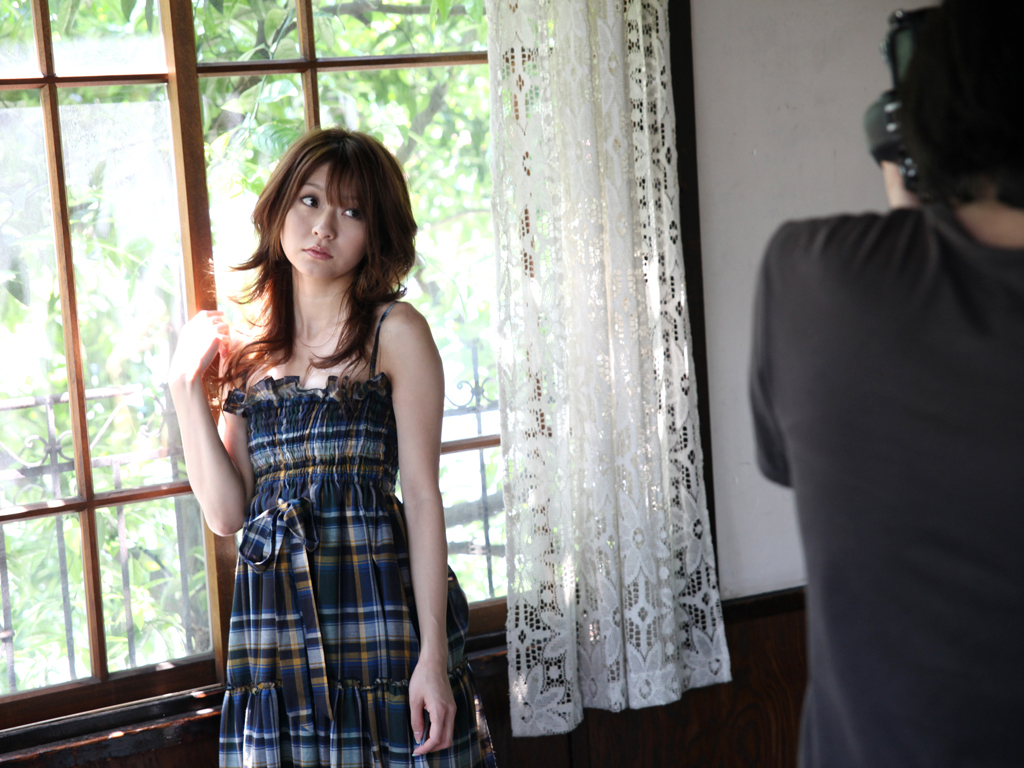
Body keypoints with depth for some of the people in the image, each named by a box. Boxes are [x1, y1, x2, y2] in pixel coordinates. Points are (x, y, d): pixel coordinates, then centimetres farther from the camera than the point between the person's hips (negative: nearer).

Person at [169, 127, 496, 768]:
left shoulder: (395, 332, 0)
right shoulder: (249, 350, 13)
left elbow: (421, 497, -5)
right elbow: (227, 512, 6)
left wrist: (433, 655, -12)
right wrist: (187, 385, 2)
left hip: (379, 607, -4)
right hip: (272, 609, 4)